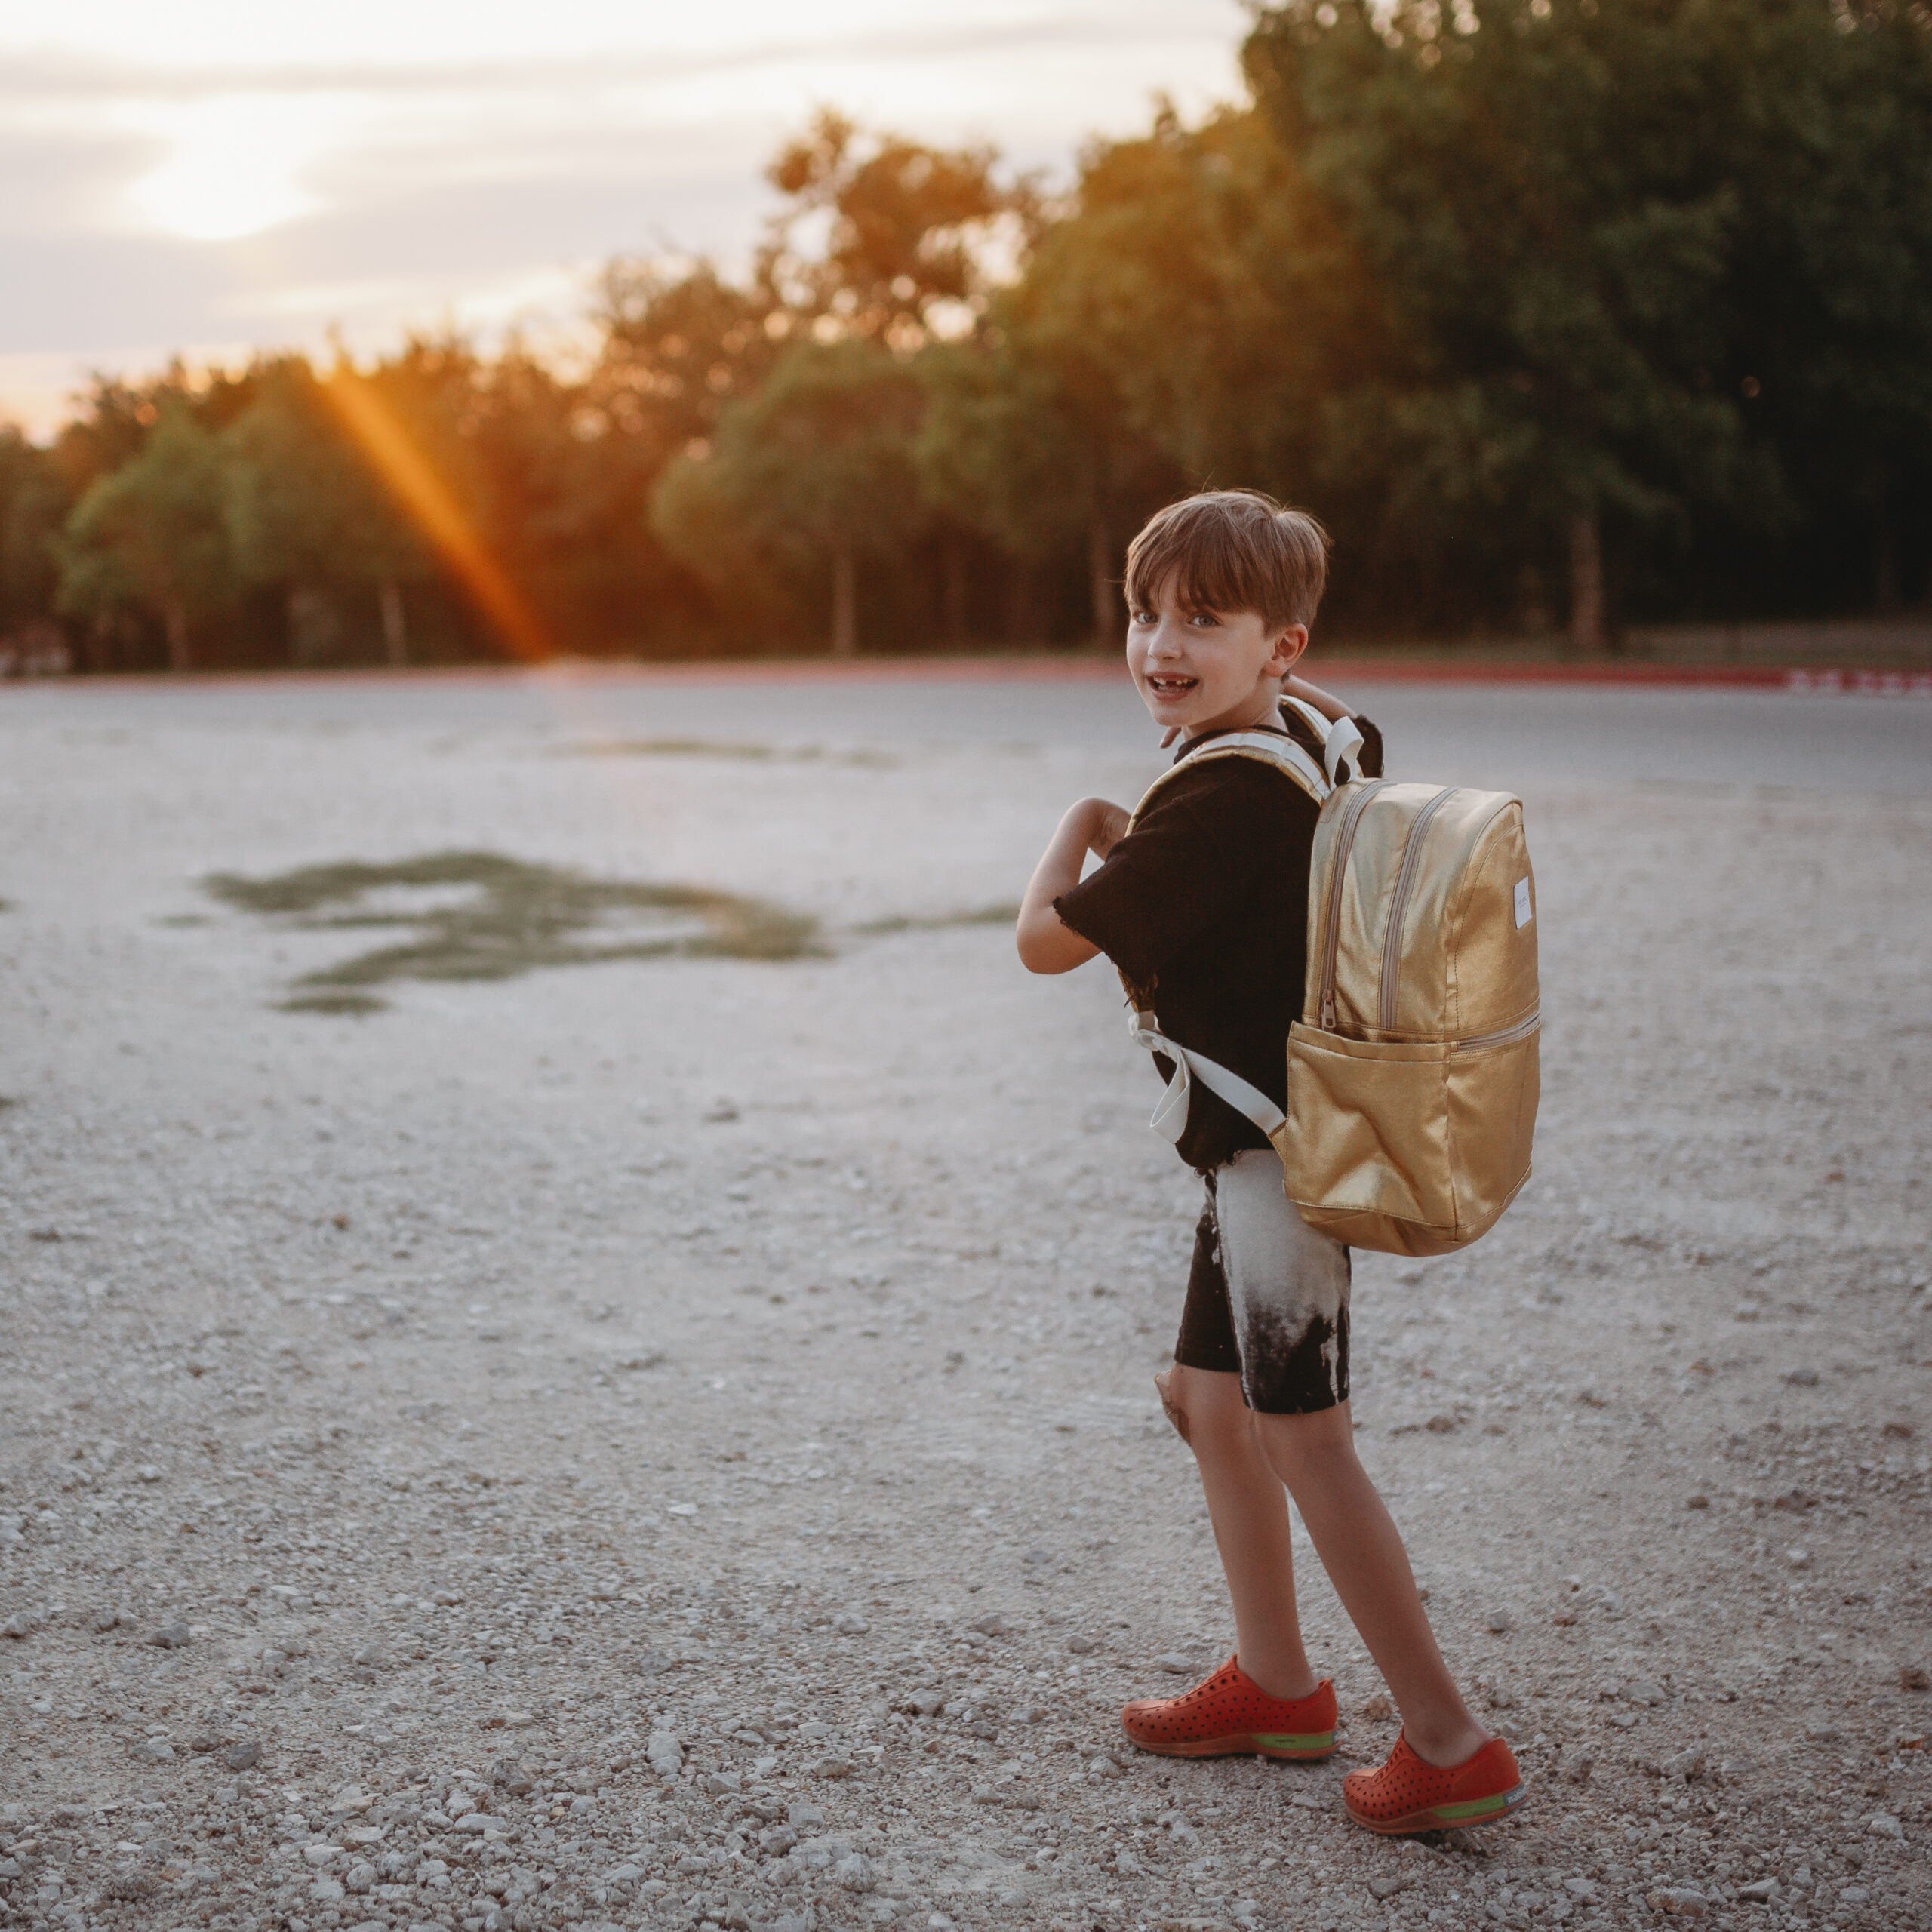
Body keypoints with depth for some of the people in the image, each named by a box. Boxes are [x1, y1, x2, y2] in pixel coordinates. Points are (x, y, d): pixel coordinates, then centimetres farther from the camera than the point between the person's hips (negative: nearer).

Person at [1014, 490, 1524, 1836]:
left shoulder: (1220, 802, -22)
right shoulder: (1321, 743, 6)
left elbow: (1047, 940, -17)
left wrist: (1083, 828, 1)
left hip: (1275, 1150, -10)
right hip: (1275, 1136, 10)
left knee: (1302, 1438, -8)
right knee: (1211, 1401, 18)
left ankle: (1453, 1744, -2)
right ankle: (1277, 1685, 31)